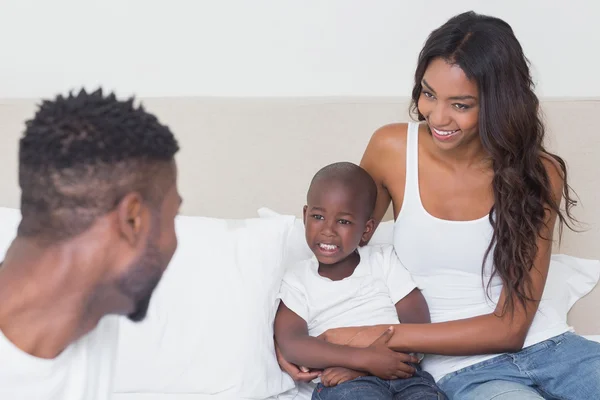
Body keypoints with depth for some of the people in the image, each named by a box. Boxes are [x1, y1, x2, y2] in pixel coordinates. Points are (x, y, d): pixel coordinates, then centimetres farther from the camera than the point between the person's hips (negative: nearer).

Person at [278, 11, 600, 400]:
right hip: (464, 368, -1)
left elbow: (511, 326, -9)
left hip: (548, 344, 2)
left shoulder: (538, 175, -6)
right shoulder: (392, 150, -4)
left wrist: (379, 335, -17)